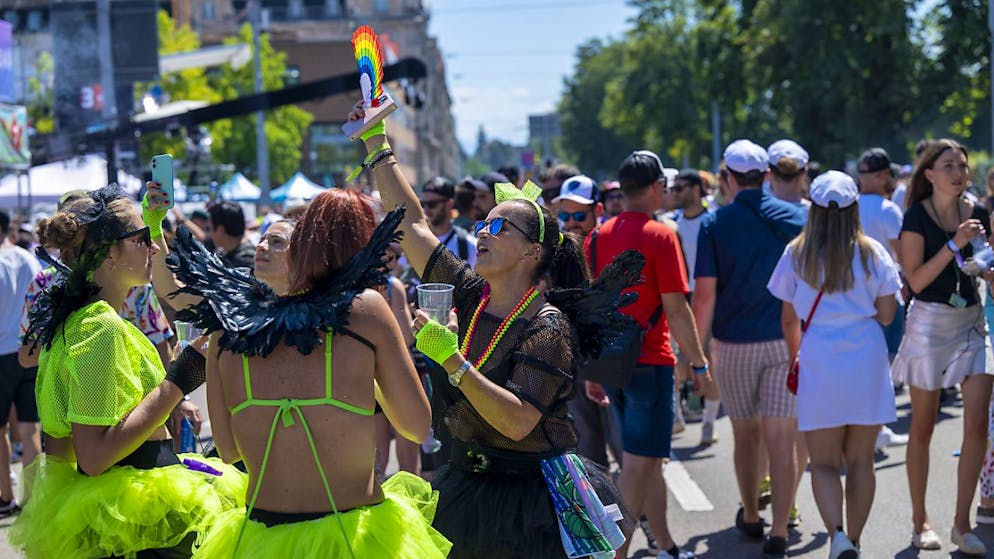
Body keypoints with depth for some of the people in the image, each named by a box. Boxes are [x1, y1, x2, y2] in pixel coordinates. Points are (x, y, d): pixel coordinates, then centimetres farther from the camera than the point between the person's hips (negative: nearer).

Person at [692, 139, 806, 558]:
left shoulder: (714, 224, -5)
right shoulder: (794, 217, 0)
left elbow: (705, 294, -9)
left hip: (734, 344, 0)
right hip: (787, 341, 0)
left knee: (746, 434, 16)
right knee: (782, 438, -2)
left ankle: (750, 517, 29)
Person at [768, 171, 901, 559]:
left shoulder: (796, 255, -1)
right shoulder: (872, 253, -1)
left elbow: (789, 319, 6)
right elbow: (886, 315, 1)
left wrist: (794, 354, 23)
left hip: (819, 363, -1)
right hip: (867, 361, 1)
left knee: (824, 461, 6)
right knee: (860, 459, 12)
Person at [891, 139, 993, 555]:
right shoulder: (917, 217, -7)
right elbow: (916, 279, -14)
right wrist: (954, 244, -20)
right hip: (930, 321, -4)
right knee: (922, 428, 6)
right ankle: (920, 521, 18)